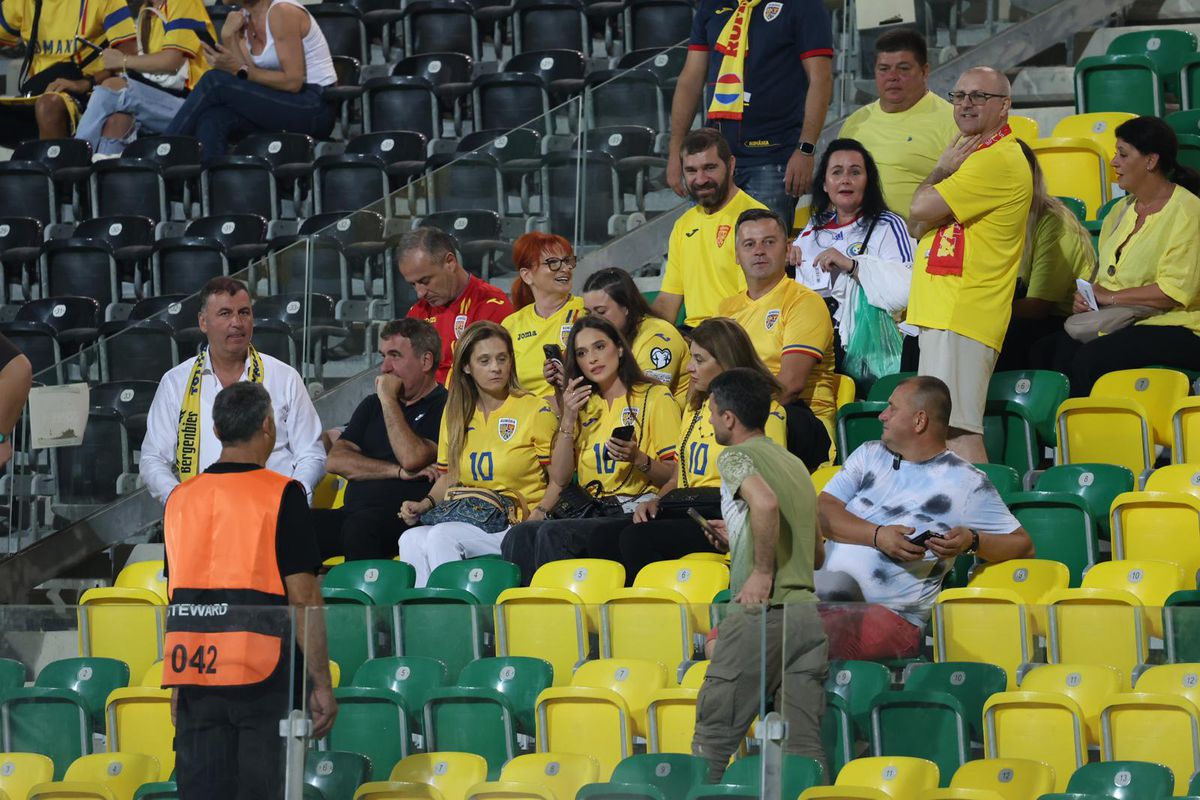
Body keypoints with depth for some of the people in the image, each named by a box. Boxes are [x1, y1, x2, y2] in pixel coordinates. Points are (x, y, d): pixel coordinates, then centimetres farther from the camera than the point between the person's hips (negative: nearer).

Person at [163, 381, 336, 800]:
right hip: (264, 672, -5)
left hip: (196, 675, 5)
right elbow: (303, 599, -9)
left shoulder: (181, 499, 11)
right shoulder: (281, 495, -6)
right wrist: (322, 685, -5)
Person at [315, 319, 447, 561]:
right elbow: (335, 460, 12)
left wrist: (389, 400, -2)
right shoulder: (372, 405, 26)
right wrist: (398, 472, -2)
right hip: (353, 511, 6)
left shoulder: (444, 408, 4)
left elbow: (412, 459, -12)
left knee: (360, 525, -39)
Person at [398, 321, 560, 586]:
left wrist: (539, 514, -17)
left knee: (442, 536, -30)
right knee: (411, 540, -25)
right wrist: (425, 504, 4)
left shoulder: (535, 410, 1)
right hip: (468, 522, 5)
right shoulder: (455, 414, 16)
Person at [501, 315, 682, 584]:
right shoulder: (584, 405, 21)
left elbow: (676, 476, -2)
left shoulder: (655, 397, 5)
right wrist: (568, 420, 2)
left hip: (636, 512, -5)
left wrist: (638, 459, -20)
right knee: (520, 535, -24)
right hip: (592, 511, 5)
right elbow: (559, 479, 12)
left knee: (553, 534, -31)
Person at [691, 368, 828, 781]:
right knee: (804, 743, 1)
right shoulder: (796, 464, 21)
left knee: (713, 736, 1)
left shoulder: (736, 457, -3)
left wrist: (763, 571, -16)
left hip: (761, 611, -7)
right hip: (807, 612, 7)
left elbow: (766, 502, -26)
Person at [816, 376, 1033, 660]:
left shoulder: (967, 483, 7)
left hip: (892, 613, -5)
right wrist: (877, 535, -8)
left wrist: (972, 542, -12)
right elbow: (821, 513, 9)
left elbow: (1022, 546, 7)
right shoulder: (869, 455, 21)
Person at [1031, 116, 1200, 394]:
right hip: (1120, 325, 8)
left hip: (1173, 330, -8)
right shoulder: (1122, 210, 19)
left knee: (1091, 358, -30)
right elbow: (1105, 274, 24)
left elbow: (1176, 291, -17)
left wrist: (1110, 297, -14)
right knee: (1047, 350, -15)